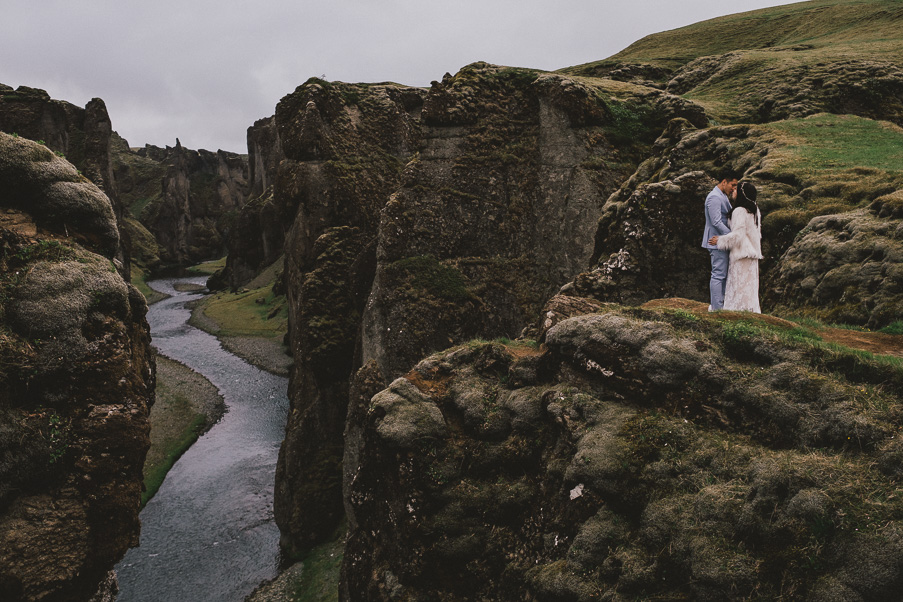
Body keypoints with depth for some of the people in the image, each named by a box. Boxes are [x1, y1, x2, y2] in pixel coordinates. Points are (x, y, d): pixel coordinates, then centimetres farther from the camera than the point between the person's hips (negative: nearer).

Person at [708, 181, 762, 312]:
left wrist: (720, 240, -11)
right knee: (750, 282, 12)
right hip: (752, 252, 9)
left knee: (740, 282, -6)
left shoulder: (740, 211, -16)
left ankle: (740, 308, -5)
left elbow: (738, 234, -20)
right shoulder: (755, 210, 12)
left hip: (742, 252, -9)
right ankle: (751, 308, 15)